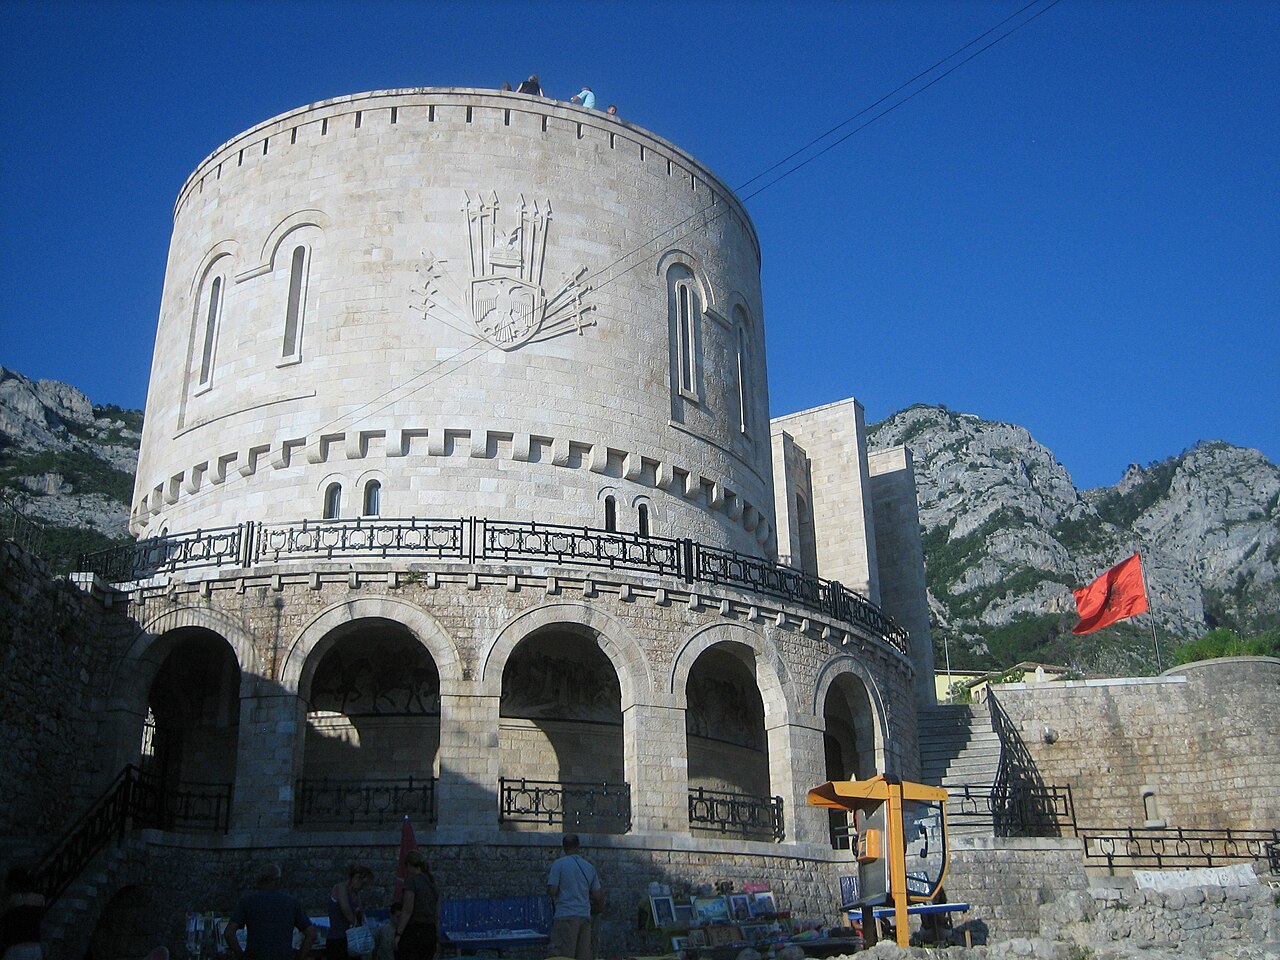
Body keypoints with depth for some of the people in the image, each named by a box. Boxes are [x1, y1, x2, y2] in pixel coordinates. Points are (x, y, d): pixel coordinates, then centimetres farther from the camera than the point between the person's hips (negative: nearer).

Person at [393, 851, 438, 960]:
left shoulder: (411, 880, -7)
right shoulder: (432, 884, 15)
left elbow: (407, 910, -16)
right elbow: (437, 915, 14)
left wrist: (398, 934, -14)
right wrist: (436, 938, 18)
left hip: (412, 932, -7)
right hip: (429, 933, 7)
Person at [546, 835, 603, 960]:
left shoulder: (558, 864, -2)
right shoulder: (589, 867, 12)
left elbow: (552, 892, -8)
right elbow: (597, 896, 12)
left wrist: (548, 883, 12)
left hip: (565, 917, -5)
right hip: (585, 917, 5)